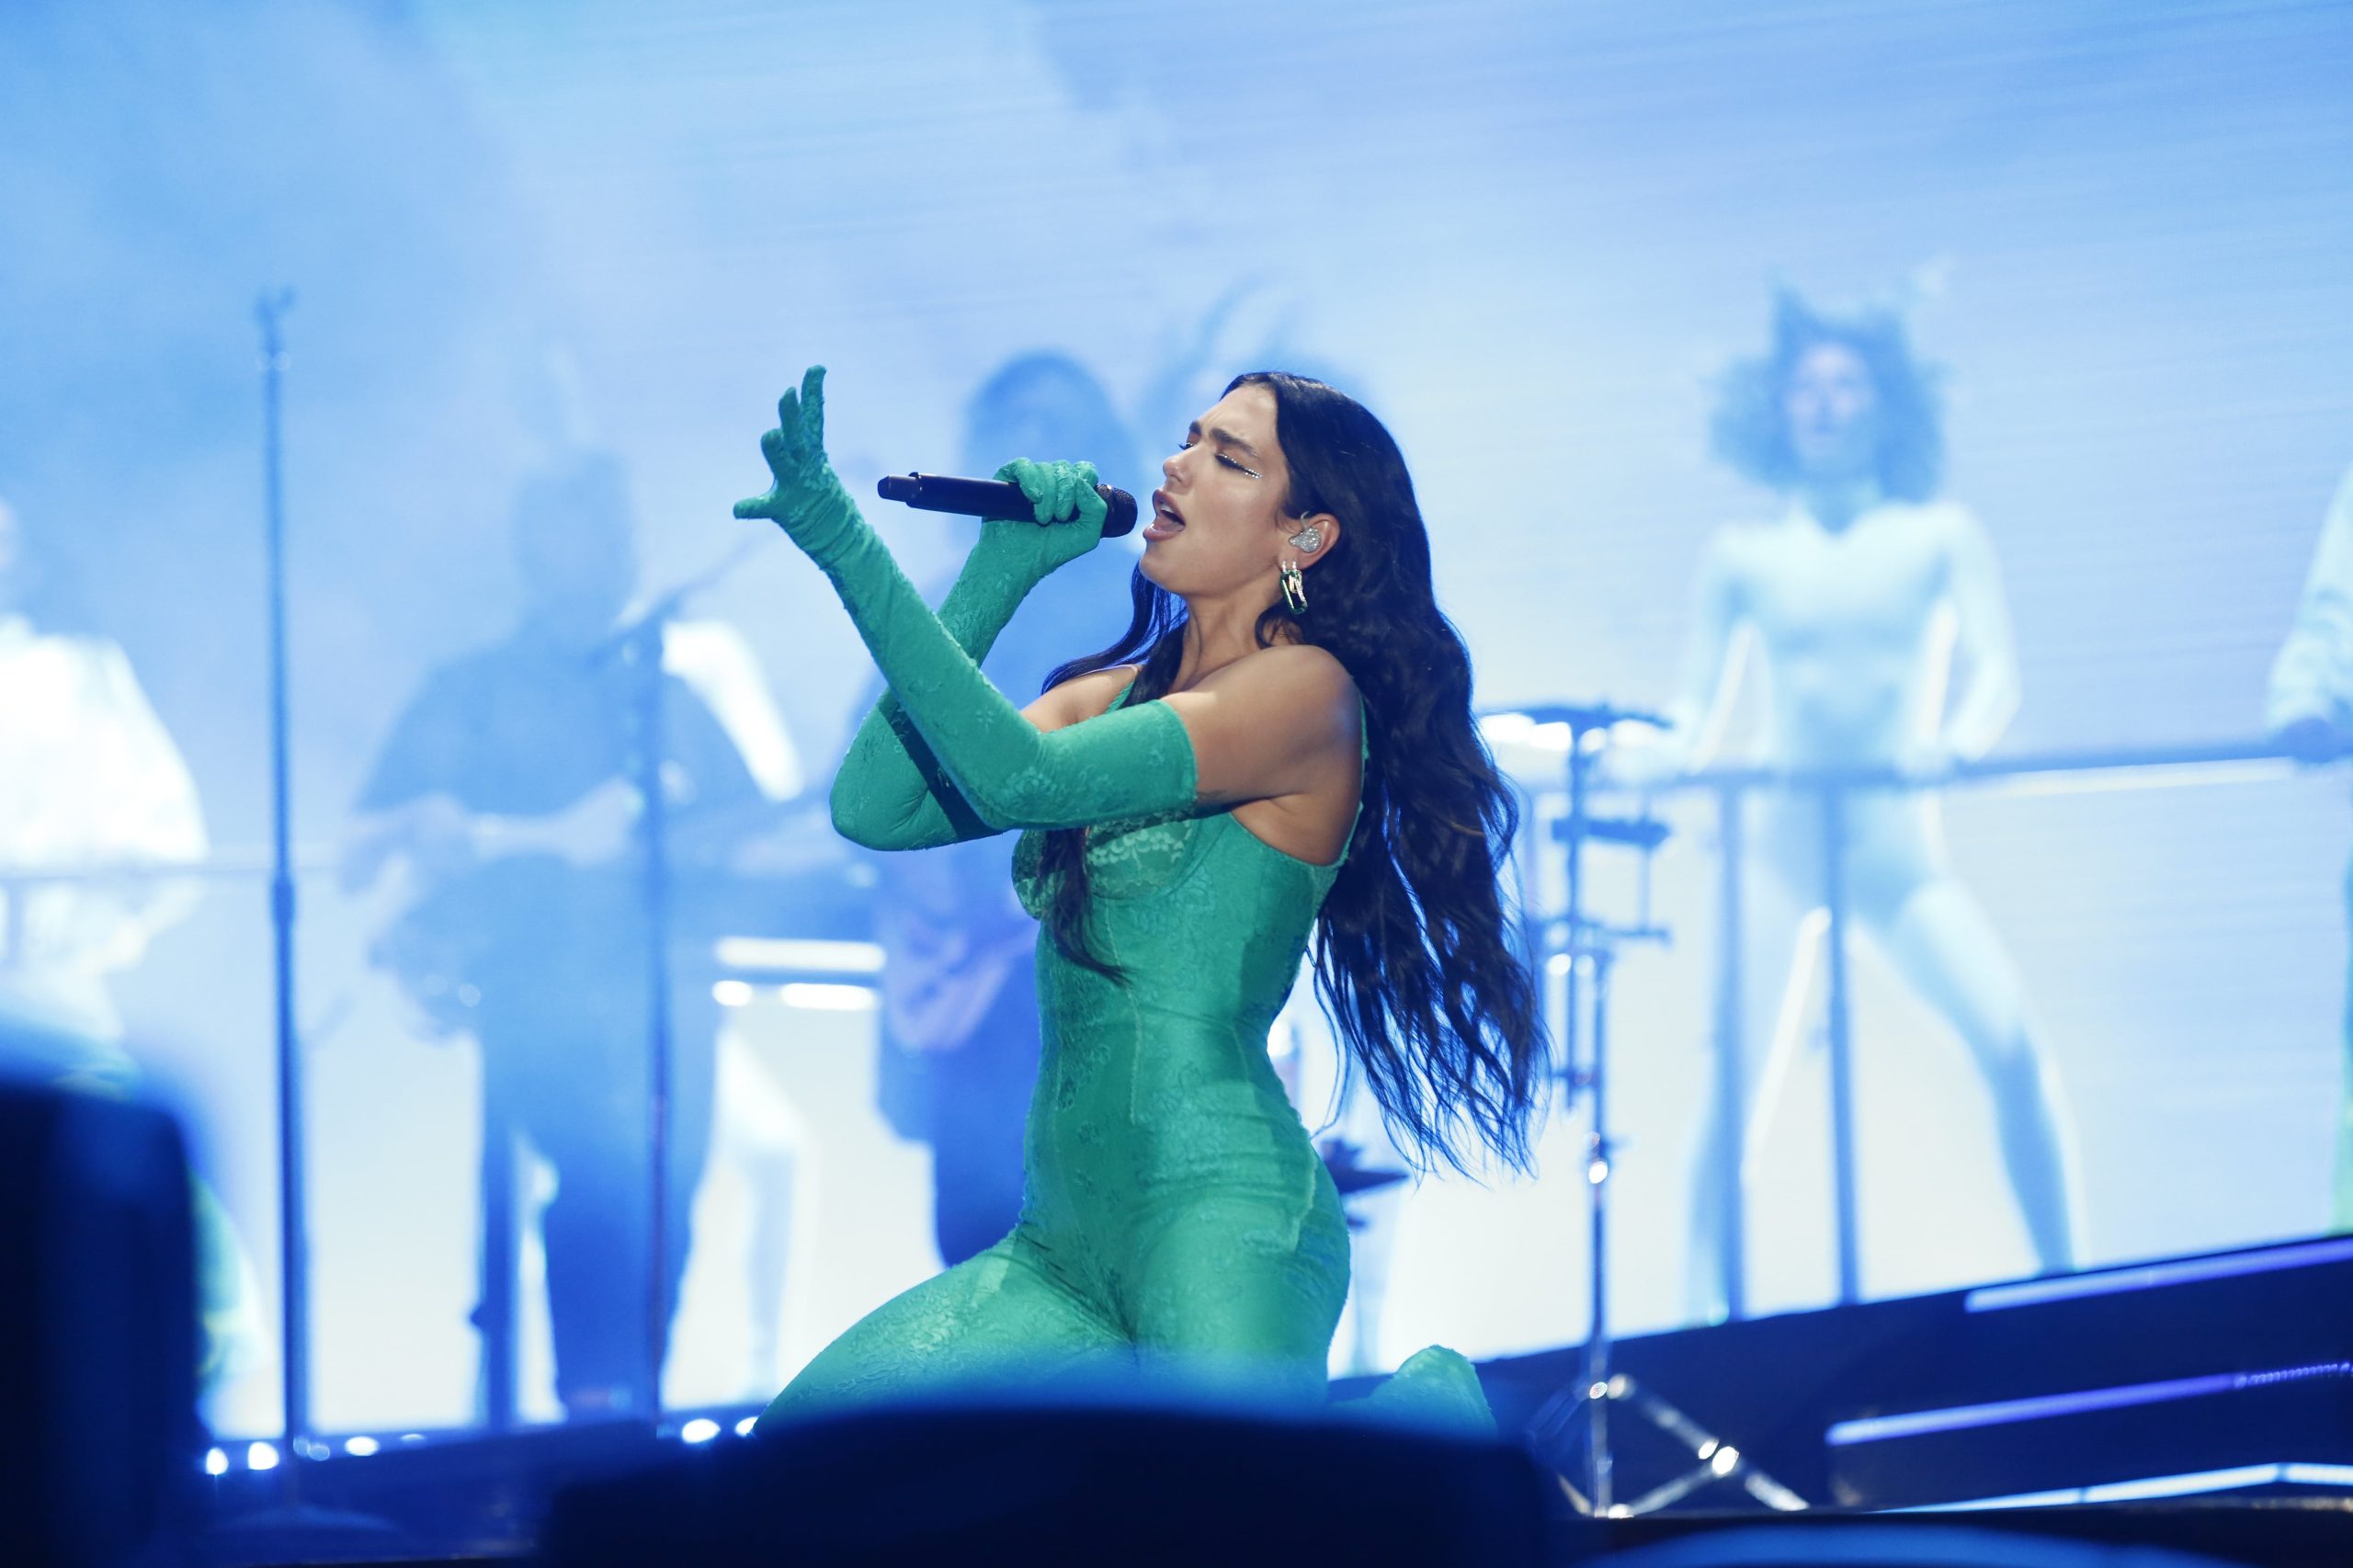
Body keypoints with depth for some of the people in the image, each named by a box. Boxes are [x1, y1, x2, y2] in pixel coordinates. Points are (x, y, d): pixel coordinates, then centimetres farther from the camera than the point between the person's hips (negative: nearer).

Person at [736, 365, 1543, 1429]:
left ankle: (1417, 1423, 5)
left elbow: (1022, 781, -19)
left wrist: (845, 545, -19)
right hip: (1064, 1247, 8)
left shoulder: (1307, 692, -7)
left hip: (1224, 1213, -8)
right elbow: (873, 806, 5)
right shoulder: (1106, 696, 17)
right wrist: (996, 574, 5)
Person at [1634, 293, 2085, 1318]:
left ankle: (2067, 1286, -12)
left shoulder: (1939, 537, 6)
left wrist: (1955, 740, -25)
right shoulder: (1744, 556, 7)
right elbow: (1699, 709, 6)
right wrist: (1675, 752, -18)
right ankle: (1705, 1314, -6)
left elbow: (1994, 676, -4)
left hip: (1901, 848, 0)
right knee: (1736, 1079, -14)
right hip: (1776, 842, 1)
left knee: (2012, 1046, -19)